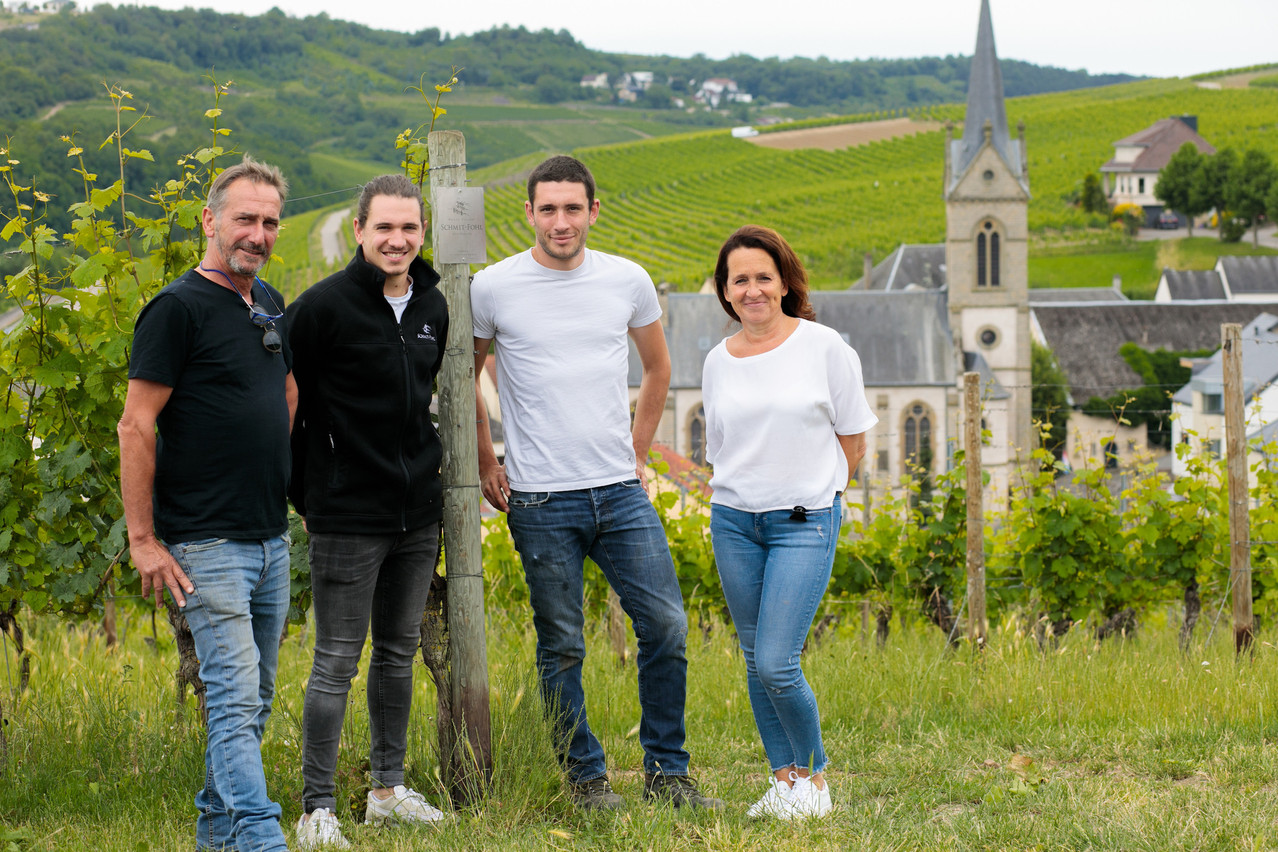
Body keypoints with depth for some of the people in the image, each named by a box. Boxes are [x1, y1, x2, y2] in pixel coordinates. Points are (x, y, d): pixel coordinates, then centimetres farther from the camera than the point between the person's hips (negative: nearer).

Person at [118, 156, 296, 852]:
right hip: (206, 546, -8)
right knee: (235, 700, -11)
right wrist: (142, 538, -15)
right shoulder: (178, 308, -11)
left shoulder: (270, 305, 12)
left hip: (271, 539, 8)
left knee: (253, 698, 14)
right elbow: (136, 427, -13)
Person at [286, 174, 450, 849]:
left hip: (418, 514, 7)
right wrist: (303, 495, -4)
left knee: (399, 650, 15)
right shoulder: (324, 307, -13)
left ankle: (389, 789, 26)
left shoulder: (433, 307, 8)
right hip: (347, 517, -7)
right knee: (337, 660, -4)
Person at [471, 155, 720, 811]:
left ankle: (666, 773, 12)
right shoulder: (493, 289, -4)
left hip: (621, 491, 3)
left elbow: (657, 368, 20)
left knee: (666, 626, 0)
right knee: (561, 647, 3)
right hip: (541, 502, -3)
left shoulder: (628, 282, 4)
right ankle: (585, 777, 15)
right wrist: (486, 468, 8)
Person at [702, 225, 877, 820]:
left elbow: (853, 442, 3)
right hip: (733, 523, 4)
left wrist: (810, 493, 1)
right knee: (754, 660, 7)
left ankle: (814, 774, 7)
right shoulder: (719, 362, 7)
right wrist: (732, 506, 7)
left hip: (804, 522, -4)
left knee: (776, 663, -12)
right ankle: (784, 778, 18)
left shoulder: (824, 348, -3)